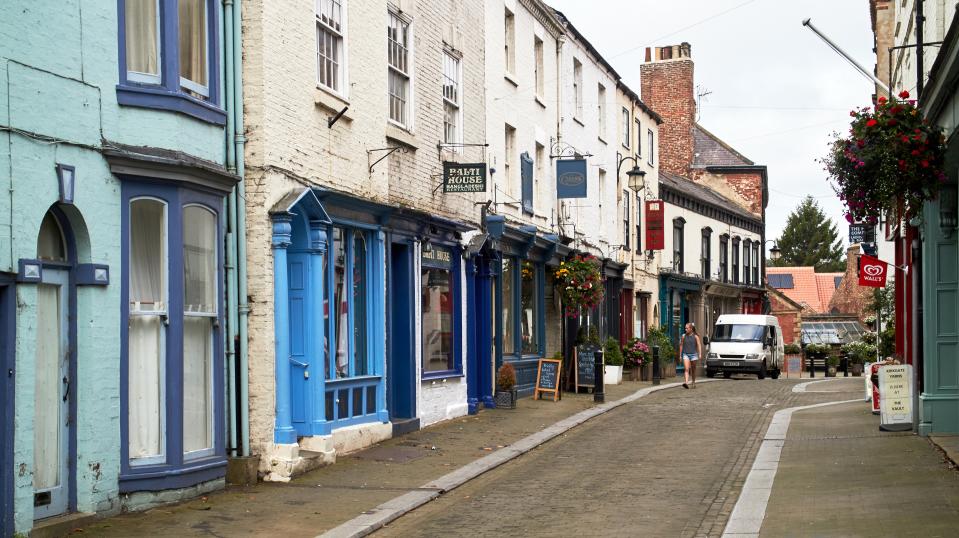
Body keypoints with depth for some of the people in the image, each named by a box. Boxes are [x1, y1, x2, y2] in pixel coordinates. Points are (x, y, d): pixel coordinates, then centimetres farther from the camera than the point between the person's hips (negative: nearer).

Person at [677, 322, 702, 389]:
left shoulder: (695, 336, -1)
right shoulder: (684, 336, 4)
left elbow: (699, 345, -3)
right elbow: (681, 345, 11)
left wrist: (700, 354, -14)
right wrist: (680, 355, 11)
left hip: (693, 354, 0)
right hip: (685, 354, 0)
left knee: (693, 370, 10)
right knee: (686, 369, -15)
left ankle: (693, 383, 25)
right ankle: (686, 382, -26)